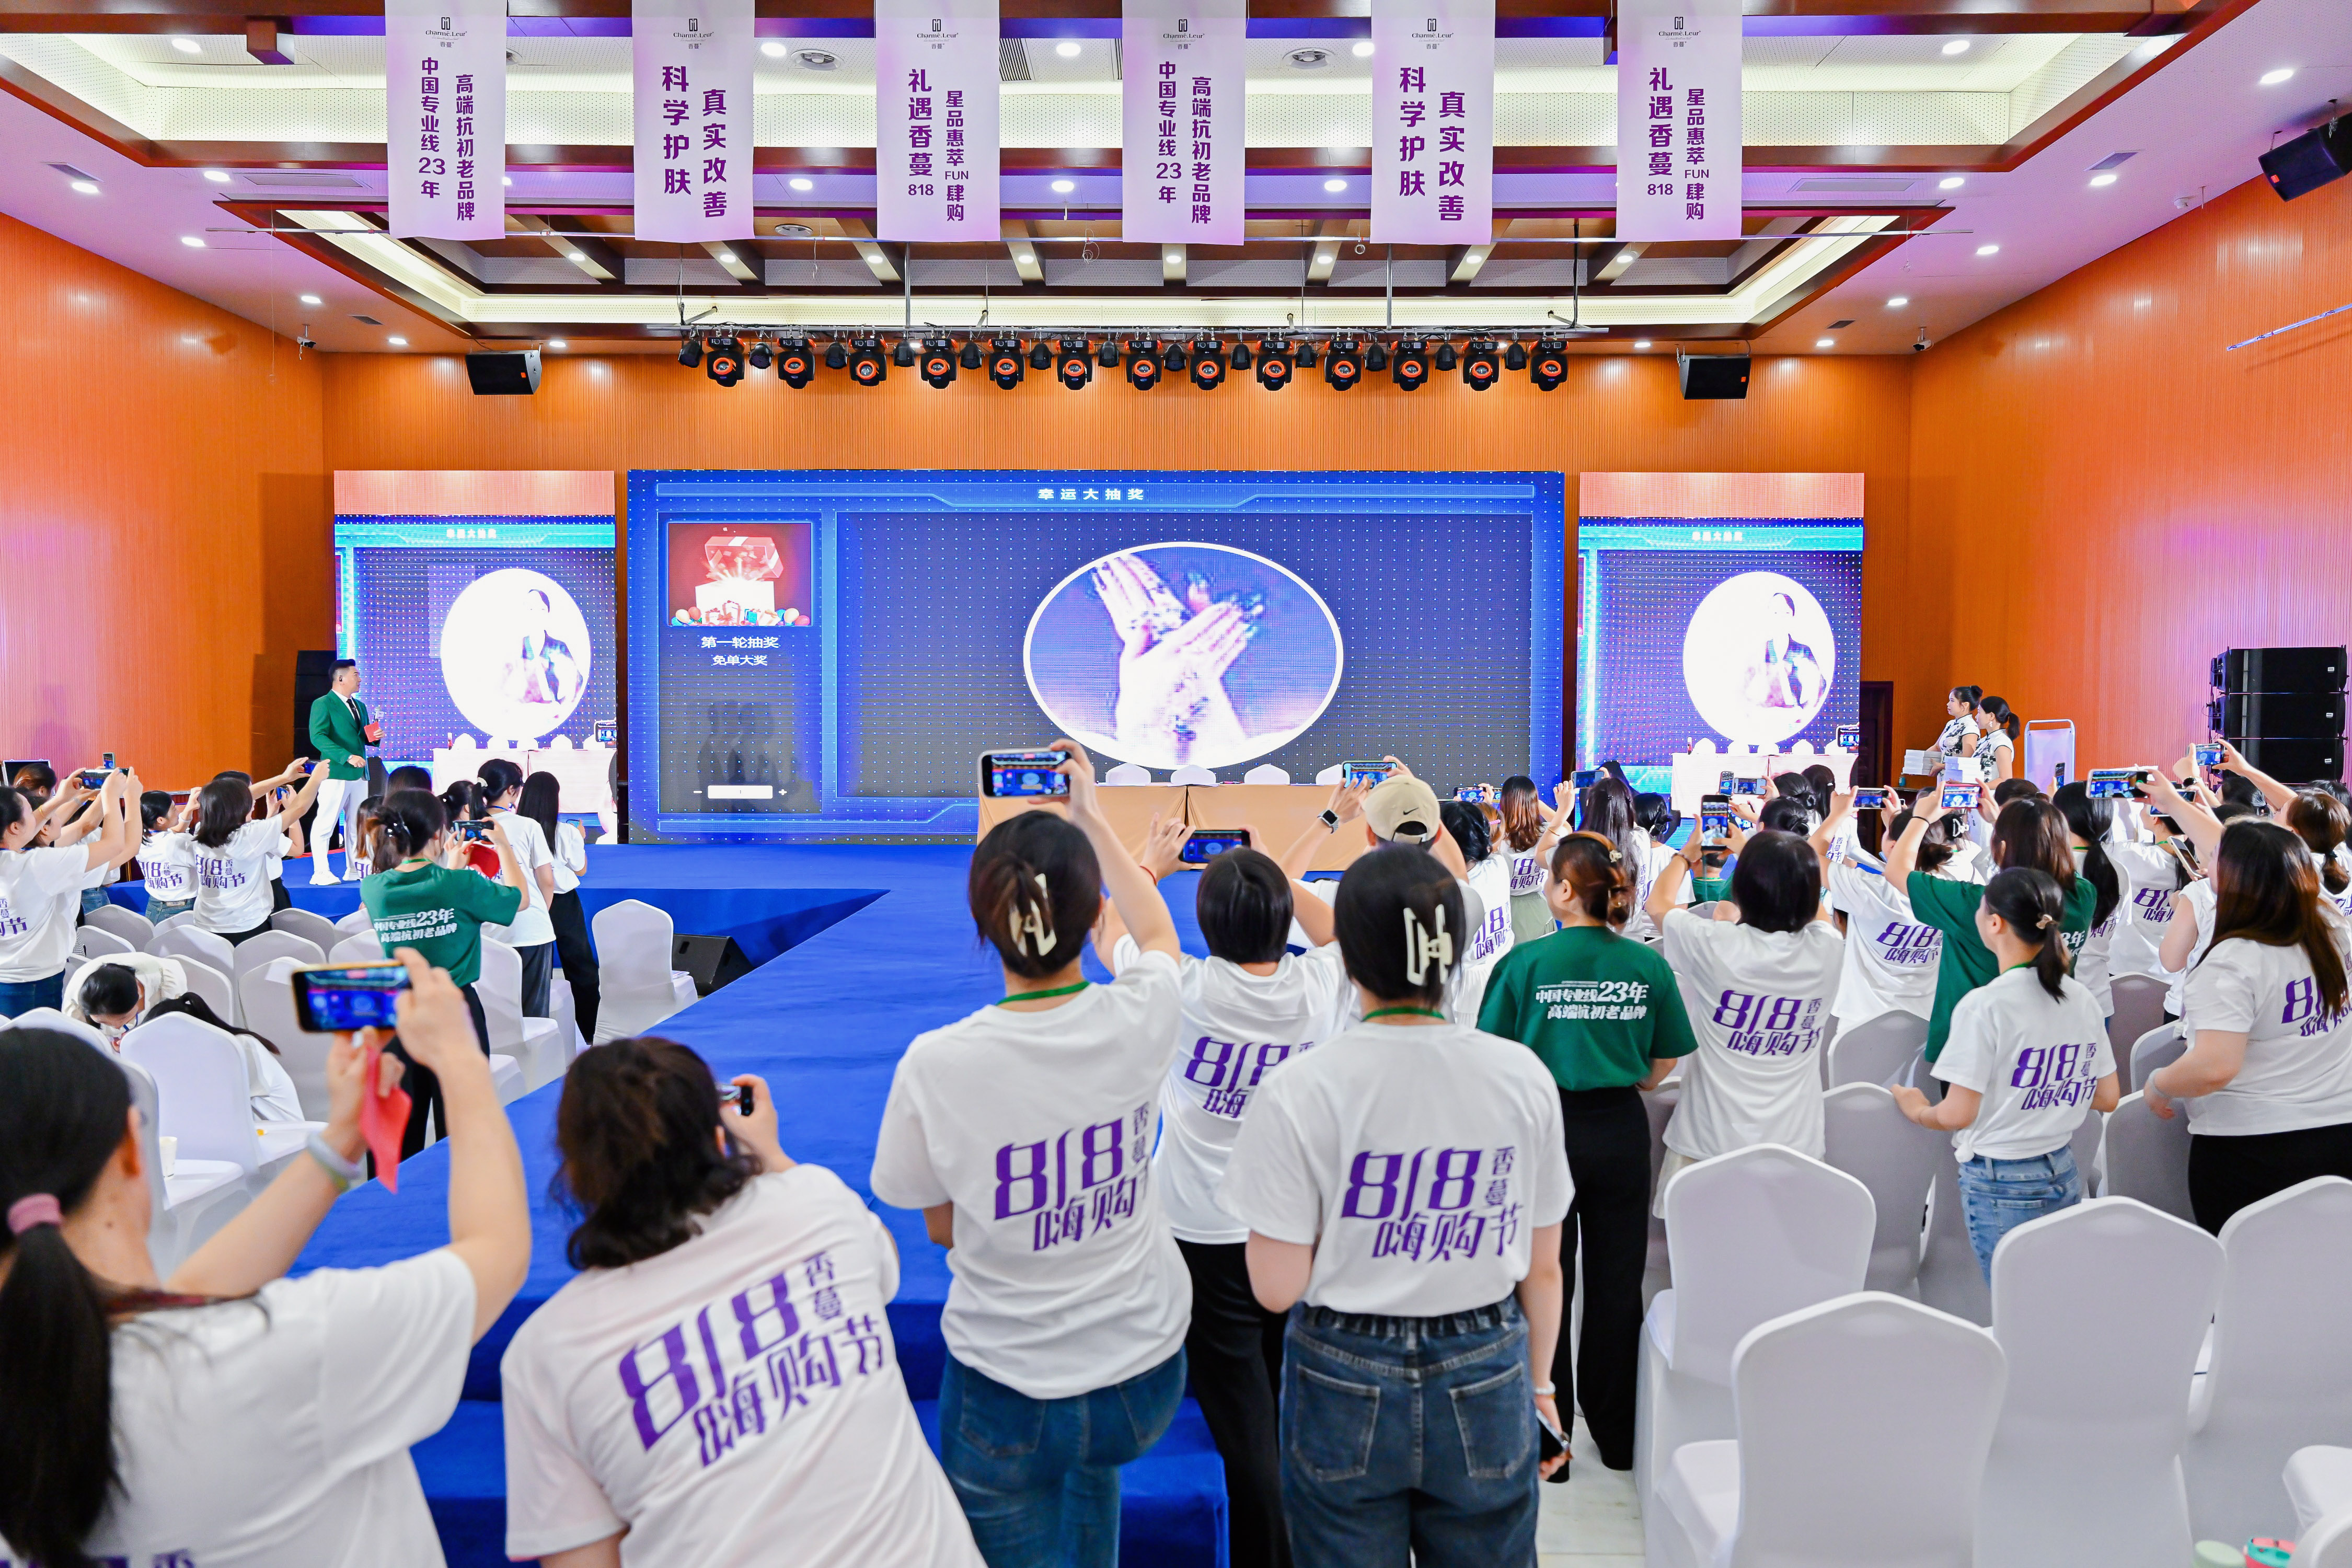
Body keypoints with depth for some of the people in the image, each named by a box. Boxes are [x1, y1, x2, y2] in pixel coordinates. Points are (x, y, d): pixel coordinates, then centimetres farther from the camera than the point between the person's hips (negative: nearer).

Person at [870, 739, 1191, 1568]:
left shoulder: (936, 1064, -23)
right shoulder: (1141, 1018, -18)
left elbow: (942, 1228, -4)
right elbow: (1156, 931, 8)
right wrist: (1091, 816, 17)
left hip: (1008, 1399, -2)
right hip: (1146, 1377, 3)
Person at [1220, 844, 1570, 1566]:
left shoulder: (1302, 1090, -18)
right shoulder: (1523, 1075, -9)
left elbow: (1277, 1288, -13)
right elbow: (1542, 1270, 1)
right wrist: (1539, 1384, 16)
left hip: (1348, 1387, -2)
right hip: (1486, 1385, 2)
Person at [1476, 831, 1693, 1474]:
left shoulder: (1526, 961, -13)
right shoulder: (1647, 964, -4)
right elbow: (1666, 1061, 4)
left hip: (1544, 1128, -2)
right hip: (1620, 1131, 3)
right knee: (1617, 1281, 14)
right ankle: (1617, 1434, 27)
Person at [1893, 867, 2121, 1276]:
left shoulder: (1984, 1006, -18)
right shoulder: (2083, 999, 3)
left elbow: (1956, 1115, -17)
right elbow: (2108, 1099, 11)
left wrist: (1917, 1109, 3)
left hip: (2000, 1181, -6)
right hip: (2065, 1175, 6)